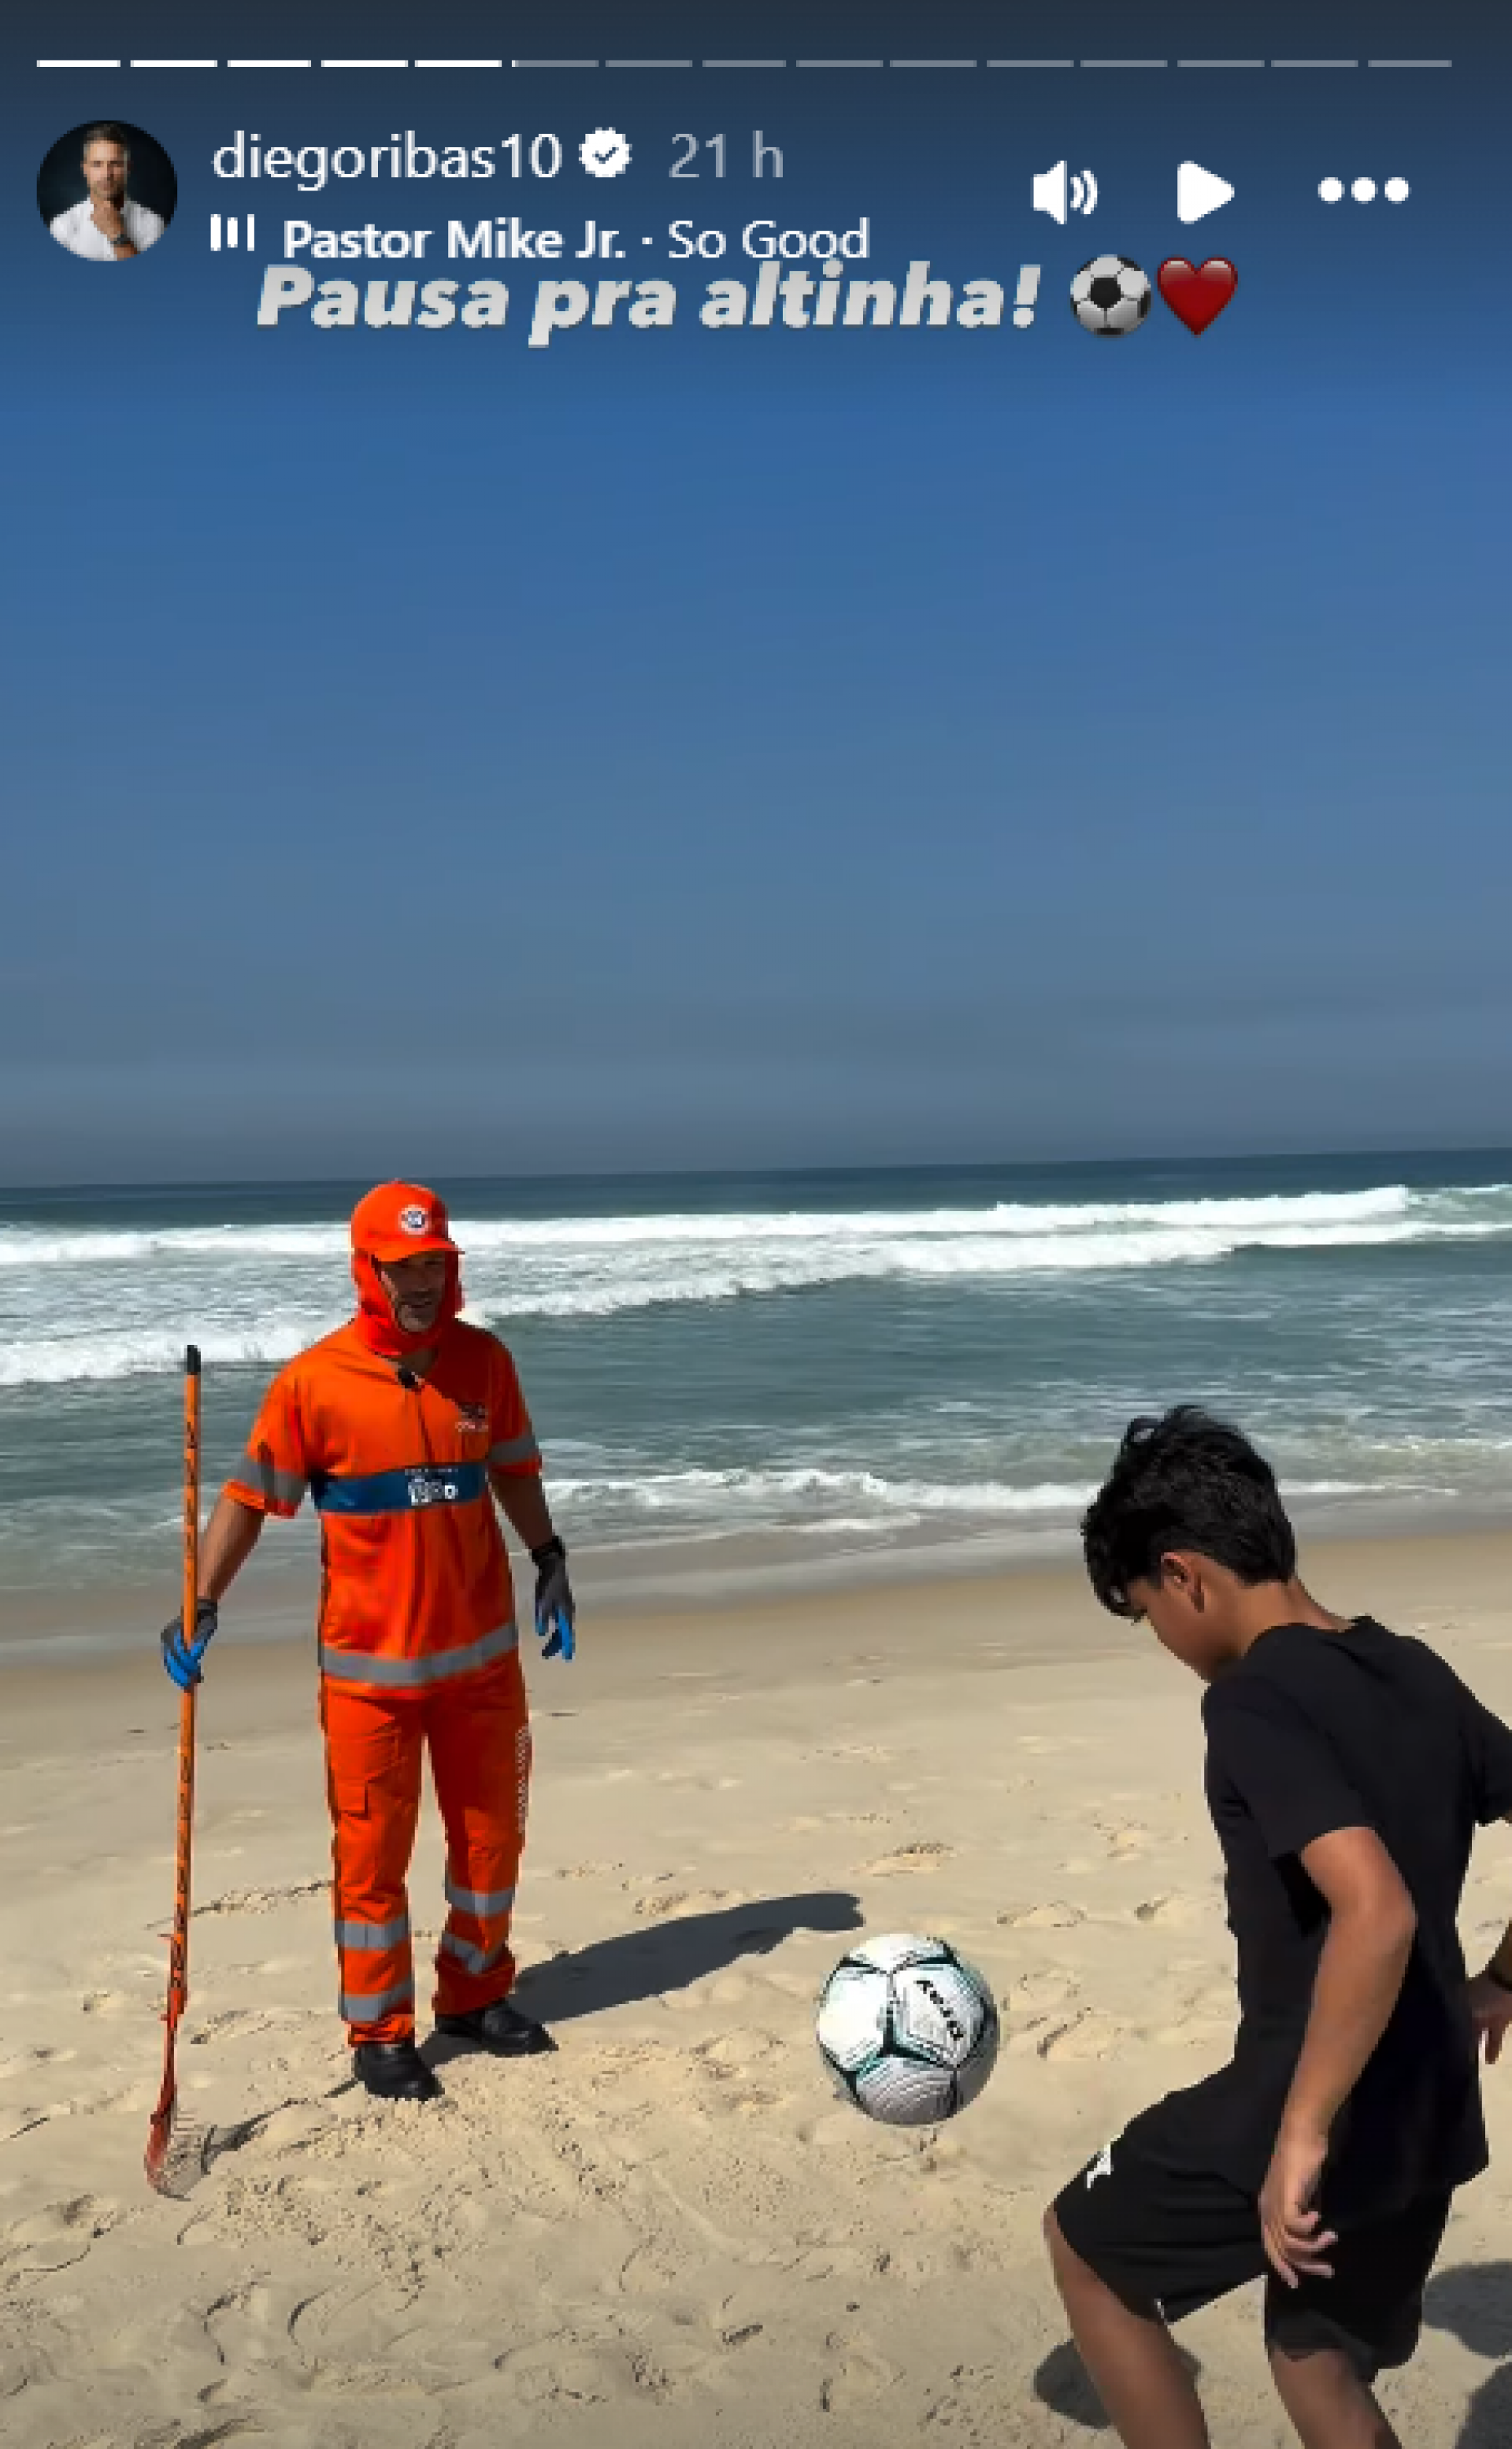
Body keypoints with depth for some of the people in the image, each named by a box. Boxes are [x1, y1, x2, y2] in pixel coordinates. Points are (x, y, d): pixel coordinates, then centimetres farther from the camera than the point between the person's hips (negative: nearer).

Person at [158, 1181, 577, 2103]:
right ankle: (381, 2033, 22)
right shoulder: (313, 1381, -13)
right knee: (372, 1853, 5)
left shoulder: (485, 1362, -2)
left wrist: (550, 1562, 8)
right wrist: (203, 1605, -16)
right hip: (369, 1663, -4)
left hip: (482, 1652, 4)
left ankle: (477, 1993, 36)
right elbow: (251, 1498, -9)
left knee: (492, 1835, 15)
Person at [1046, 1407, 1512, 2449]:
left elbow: (1376, 1911, -33)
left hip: (1315, 2108, -8)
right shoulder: (1415, 1672, 3)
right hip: (1427, 2117, 8)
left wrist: (1299, 2137, -29)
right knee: (1322, 2365, 26)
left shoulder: (1253, 1700, -22)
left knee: (1086, 2247, 17)